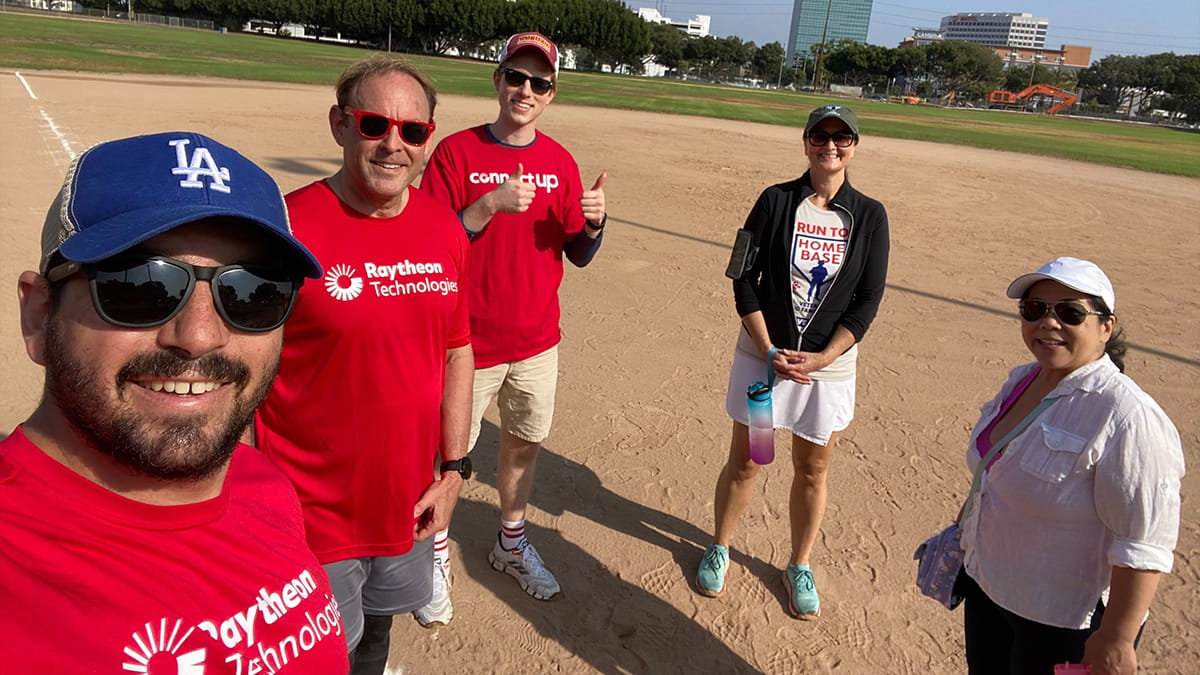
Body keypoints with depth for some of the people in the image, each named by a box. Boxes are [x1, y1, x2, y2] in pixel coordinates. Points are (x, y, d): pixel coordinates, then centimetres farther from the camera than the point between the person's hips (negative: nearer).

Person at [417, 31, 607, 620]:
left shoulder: (560, 162, 3)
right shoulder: (455, 151, -9)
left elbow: (578, 255, 5)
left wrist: (594, 222, -16)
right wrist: (490, 205, -25)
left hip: (537, 341, 4)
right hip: (468, 342, -4)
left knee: (525, 443, 17)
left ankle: (511, 544, 40)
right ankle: (435, 558, 31)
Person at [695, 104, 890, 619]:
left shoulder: (869, 216, -1)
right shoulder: (776, 200, -3)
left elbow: (866, 301, -3)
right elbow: (744, 281, -5)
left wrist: (822, 358, -15)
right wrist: (770, 351, -14)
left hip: (829, 363, 1)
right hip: (762, 354, -1)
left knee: (813, 471, 12)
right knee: (744, 461, 10)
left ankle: (799, 566, 33)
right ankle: (719, 549, 33)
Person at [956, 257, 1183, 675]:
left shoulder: (1127, 417, -25)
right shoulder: (1022, 379, 0)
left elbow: (1144, 545, -25)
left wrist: (1116, 641, -23)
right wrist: (972, 538, 22)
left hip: (1066, 625, -7)